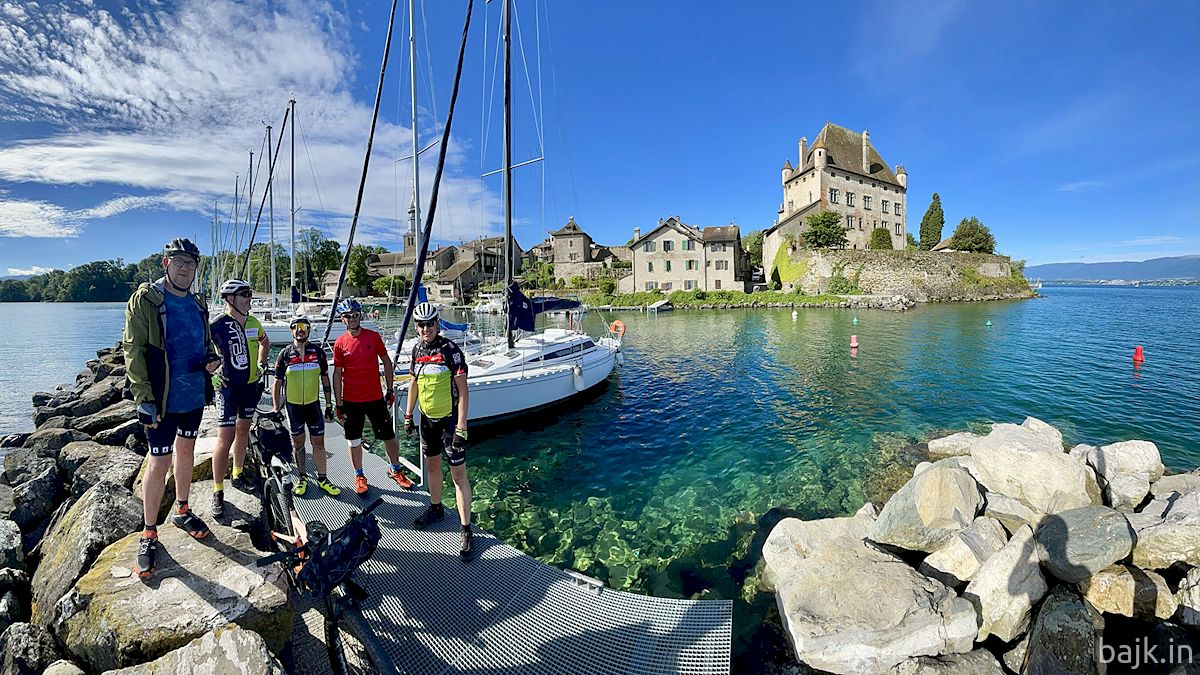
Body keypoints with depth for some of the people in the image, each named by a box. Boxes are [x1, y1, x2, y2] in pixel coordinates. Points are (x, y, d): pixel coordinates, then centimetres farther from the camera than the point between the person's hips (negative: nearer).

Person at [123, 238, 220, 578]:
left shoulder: (198, 304, 8)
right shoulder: (145, 299, -10)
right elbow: (133, 350, -13)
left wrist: (212, 358, -3)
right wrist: (144, 398, -18)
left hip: (194, 395, 6)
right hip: (163, 399, -6)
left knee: (186, 451, 18)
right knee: (160, 462, 0)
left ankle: (182, 511, 36)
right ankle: (148, 534, 16)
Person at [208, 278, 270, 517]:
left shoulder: (253, 323, 3)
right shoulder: (218, 325, -15)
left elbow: (264, 342, 23)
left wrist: (261, 365, 15)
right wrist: (212, 372, -10)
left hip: (251, 385, 6)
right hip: (229, 387, -6)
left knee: (243, 430, 18)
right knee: (225, 439, -6)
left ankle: (238, 474, 34)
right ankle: (218, 491, 6)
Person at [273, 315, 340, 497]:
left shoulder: (318, 352, -1)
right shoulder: (285, 354, -4)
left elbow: (325, 379, 6)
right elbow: (277, 382, 1)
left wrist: (329, 404, 5)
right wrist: (276, 409, -2)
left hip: (313, 403, 1)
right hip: (293, 405, 0)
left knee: (318, 441, 3)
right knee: (298, 442, 10)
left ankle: (322, 478, 14)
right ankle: (303, 477, 25)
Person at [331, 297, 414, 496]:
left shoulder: (374, 337, -2)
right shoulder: (340, 344, -2)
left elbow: (387, 362, 5)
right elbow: (337, 374, 2)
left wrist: (390, 390, 1)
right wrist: (338, 404, 0)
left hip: (375, 397, 0)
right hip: (351, 401, 0)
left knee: (389, 436, 7)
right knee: (354, 440, 11)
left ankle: (395, 470, 26)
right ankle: (359, 476, 29)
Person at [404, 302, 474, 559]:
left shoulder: (450, 350, -18)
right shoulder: (417, 349, 3)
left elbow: (462, 390, -18)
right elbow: (414, 383, 15)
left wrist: (461, 428, -21)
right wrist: (408, 415, 15)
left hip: (450, 419, -6)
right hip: (428, 418, 7)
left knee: (458, 473, -3)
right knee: (432, 465, 21)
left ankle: (466, 531, 5)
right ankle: (435, 508, 43)